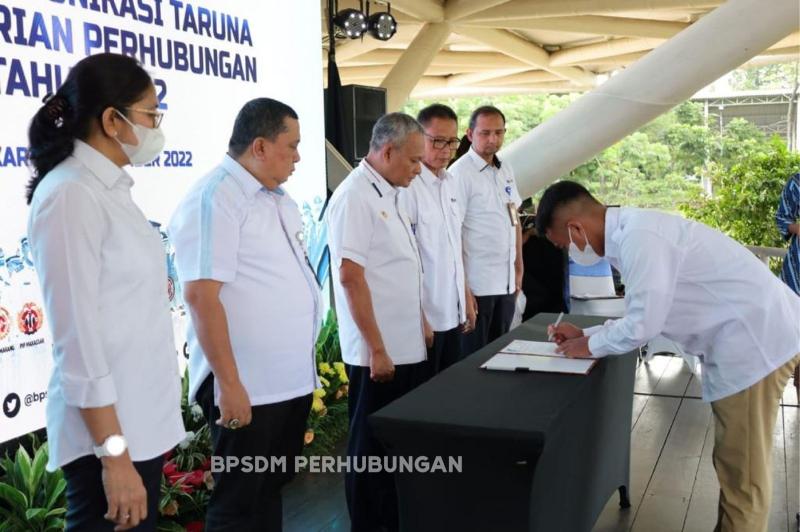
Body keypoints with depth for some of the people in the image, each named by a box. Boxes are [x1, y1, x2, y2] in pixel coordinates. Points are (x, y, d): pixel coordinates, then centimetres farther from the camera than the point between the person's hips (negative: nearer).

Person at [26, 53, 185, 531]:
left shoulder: (112, 189, 9)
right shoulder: (70, 194, -16)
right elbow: (78, 336, -20)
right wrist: (113, 453, -21)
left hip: (144, 418, 8)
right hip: (108, 426, -8)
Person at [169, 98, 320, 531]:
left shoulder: (278, 199, 12)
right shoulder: (213, 200, -16)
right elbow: (201, 297, -22)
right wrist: (229, 383, -23)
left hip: (292, 379, 8)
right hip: (247, 387, -8)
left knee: (272, 488, 20)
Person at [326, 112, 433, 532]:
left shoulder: (388, 192, 12)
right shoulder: (354, 197, -17)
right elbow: (351, 277, -21)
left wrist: (420, 320, 19)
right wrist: (377, 349, -20)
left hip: (407, 345, 9)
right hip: (379, 352, -9)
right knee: (372, 446, 6)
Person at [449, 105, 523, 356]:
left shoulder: (505, 169, 11)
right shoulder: (460, 173, -12)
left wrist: (518, 269, 14)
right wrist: (462, 287, -16)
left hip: (506, 283, 7)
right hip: (477, 286, -7)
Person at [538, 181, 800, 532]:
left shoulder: (638, 237, -22)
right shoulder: (632, 233, 10)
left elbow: (642, 326, -21)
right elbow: (644, 316, 17)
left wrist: (590, 346, -4)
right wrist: (586, 334, 14)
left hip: (756, 338, -10)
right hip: (746, 335, 10)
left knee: (742, 475, 1)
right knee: (734, 467, 20)